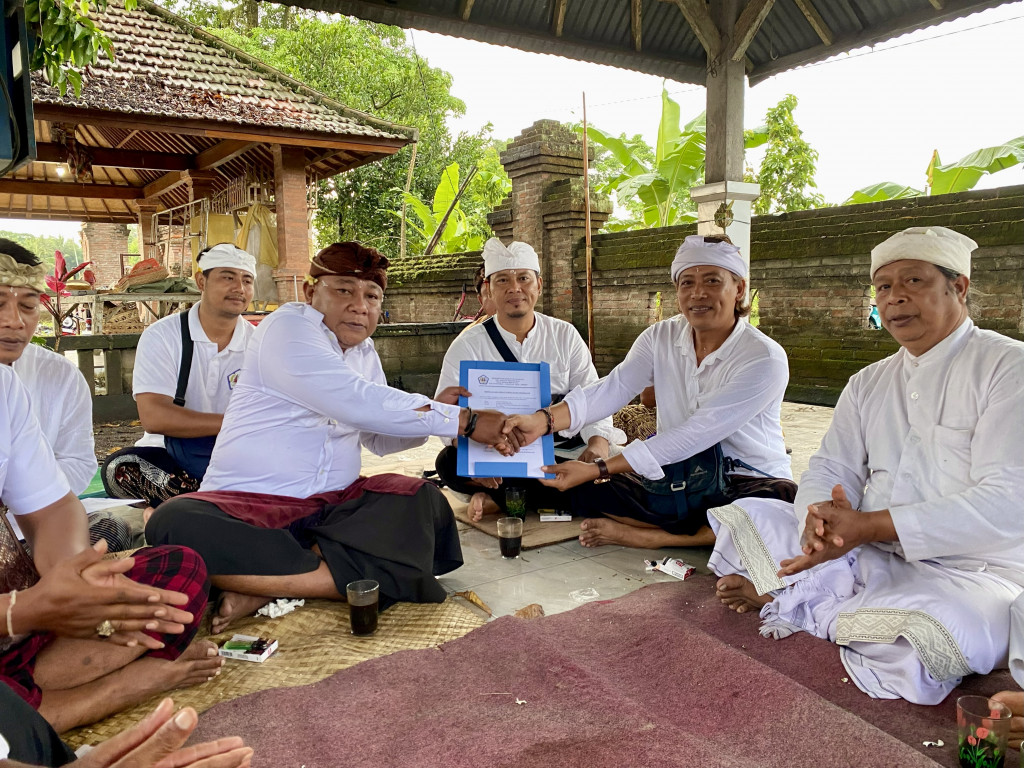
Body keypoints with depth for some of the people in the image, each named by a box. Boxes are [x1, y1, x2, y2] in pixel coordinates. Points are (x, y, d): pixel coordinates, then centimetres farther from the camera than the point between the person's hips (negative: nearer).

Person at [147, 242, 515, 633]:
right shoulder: (287, 328, -9)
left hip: (334, 505, 6)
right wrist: (466, 421, -21)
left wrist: (435, 413, -2)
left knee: (425, 502, -20)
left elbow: (381, 438, 19)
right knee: (176, 523, -34)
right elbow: (358, 403, -24)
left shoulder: (364, 351, 15)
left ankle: (264, 588, -23)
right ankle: (350, 576, -30)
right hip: (251, 503, -6)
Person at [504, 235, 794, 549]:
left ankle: (648, 536, -26)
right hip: (676, 479, 3)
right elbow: (611, 389, -13)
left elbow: (694, 435, -25)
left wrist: (598, 469, -30)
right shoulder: (661, 338, 0)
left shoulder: (766, 360, -18)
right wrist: (543, 420, -33)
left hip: (750, 483, -3)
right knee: (587, 492, -17)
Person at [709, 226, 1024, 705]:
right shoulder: (868, 384, 14)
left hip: (971, 571, -4)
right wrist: (821, 517, -19)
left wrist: (869, 526, -27)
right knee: (742, 517, 0)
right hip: (871, 557, 5)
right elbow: (831, 469, 7)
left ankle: (786, 599, -11)